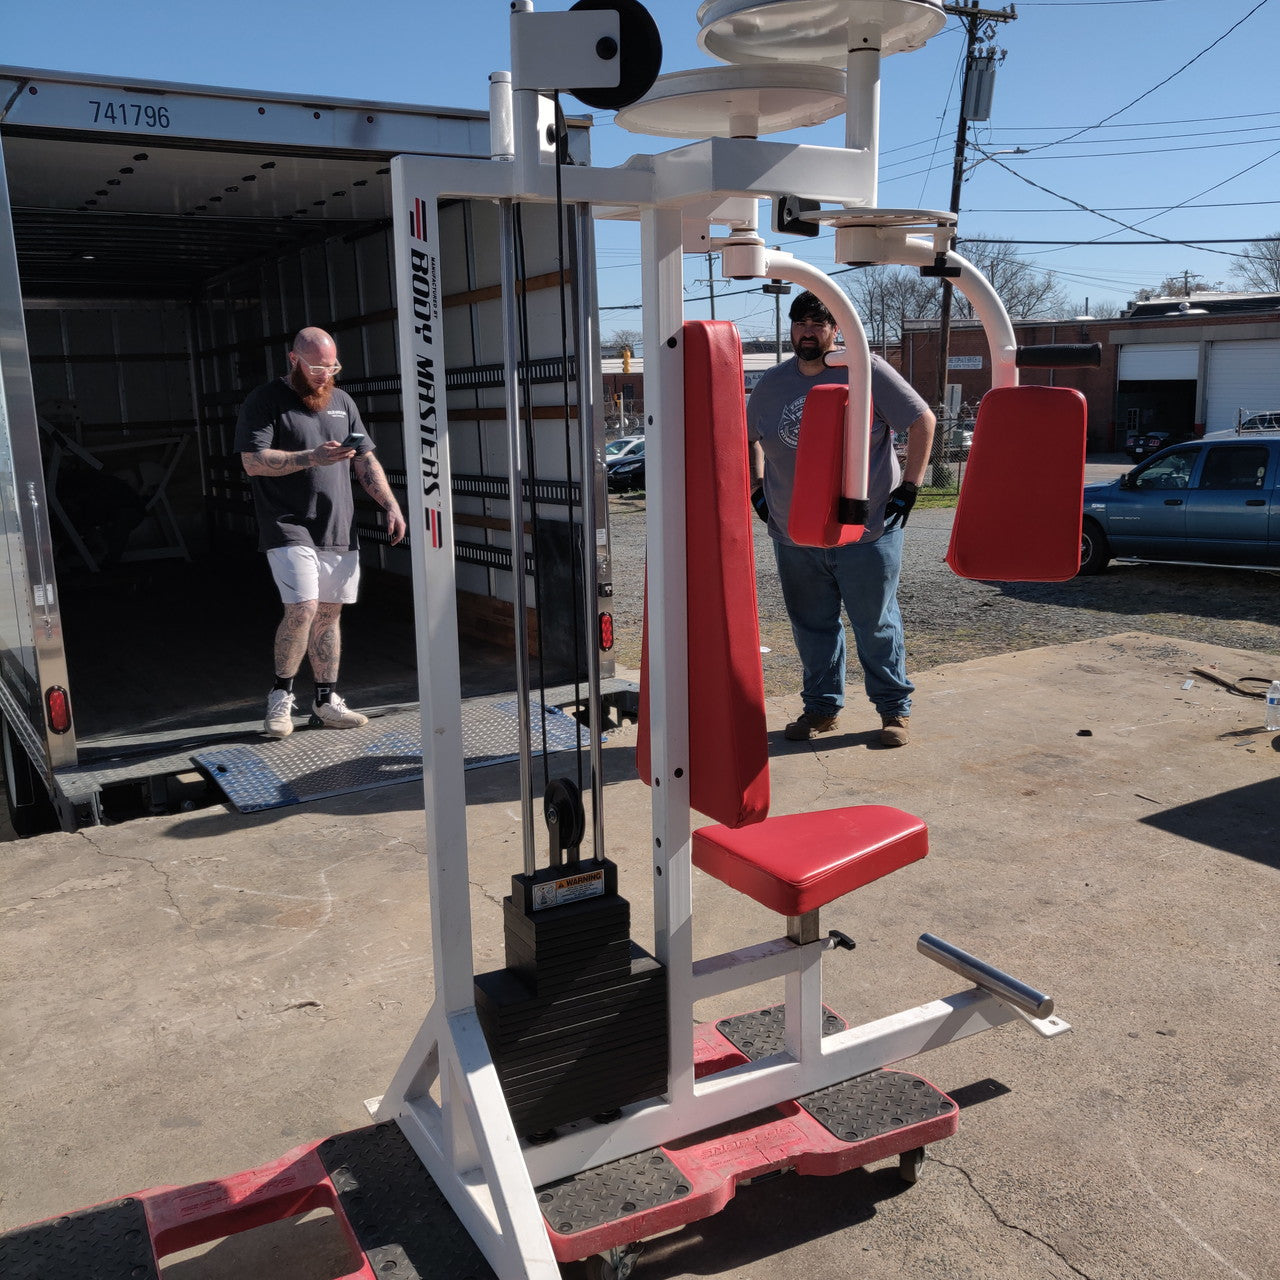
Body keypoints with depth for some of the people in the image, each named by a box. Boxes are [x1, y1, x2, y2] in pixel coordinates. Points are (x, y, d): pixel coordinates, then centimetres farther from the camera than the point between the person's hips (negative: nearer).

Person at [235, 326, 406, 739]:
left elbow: (365, 461, 18)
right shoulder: (265, 402, -2)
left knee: (328, 613, 8)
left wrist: (391, 505, 6)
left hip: (339, 531, 6)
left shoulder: (342, 402, 15)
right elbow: (253, 462, -12)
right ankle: (281, 696, 4)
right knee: (302, 609, -16)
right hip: (290, 529, -5)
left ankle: (326, 702, 16)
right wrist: (312, 458, -20)